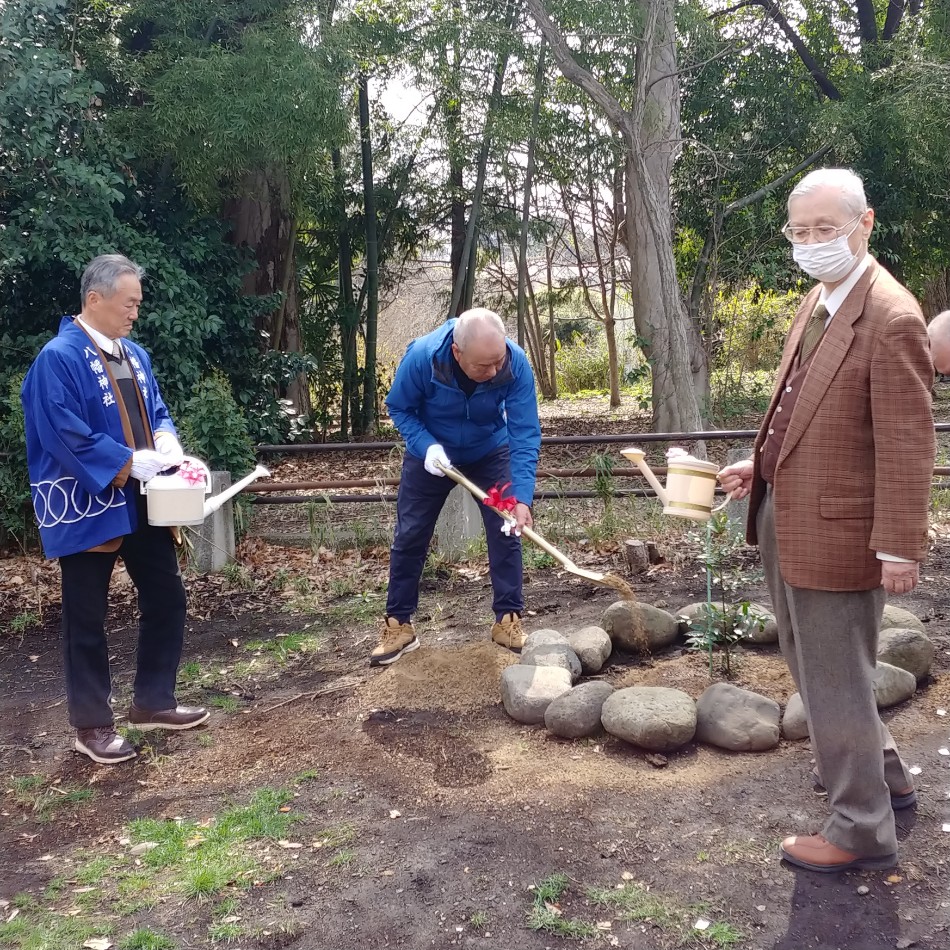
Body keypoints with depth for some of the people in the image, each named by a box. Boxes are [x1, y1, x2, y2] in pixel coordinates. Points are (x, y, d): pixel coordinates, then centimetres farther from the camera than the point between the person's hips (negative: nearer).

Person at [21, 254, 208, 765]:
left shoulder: (134, 355, 10)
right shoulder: (58, 358, -16)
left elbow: (156, 411, 18)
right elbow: (66, 436, -23)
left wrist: (165, 440, -4)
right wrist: (131, 463, -21)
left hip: (142, 503, 8)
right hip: (87, 509, -8)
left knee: (166, 598, 14)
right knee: (87, 618, 6)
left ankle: (153, 703, 30)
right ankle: (92, 725, 20)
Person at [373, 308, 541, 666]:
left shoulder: (516, 363, -32)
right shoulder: (422, 356, -34)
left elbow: (525, 434, -30)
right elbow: (398, 408, -16)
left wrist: (522, 497, -39)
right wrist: (426, 446, -33)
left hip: (490, 453, 1)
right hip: (431, 453, 0)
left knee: (507, 530, -5)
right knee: (409, 536, 2)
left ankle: (508, 620, 9)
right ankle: (398, 625, 14)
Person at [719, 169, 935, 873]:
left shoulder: (891, 318, -19)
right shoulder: (817, 302, 10)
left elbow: (908, 444, -20)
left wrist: (900, 548, -20)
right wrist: (764, 465, 8)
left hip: (836, 534, -10)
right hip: (786, 521, 10)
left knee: (835, 683, 4)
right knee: (814, 669, 23)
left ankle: (861, 830, 23)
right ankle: (883, 775, 44)